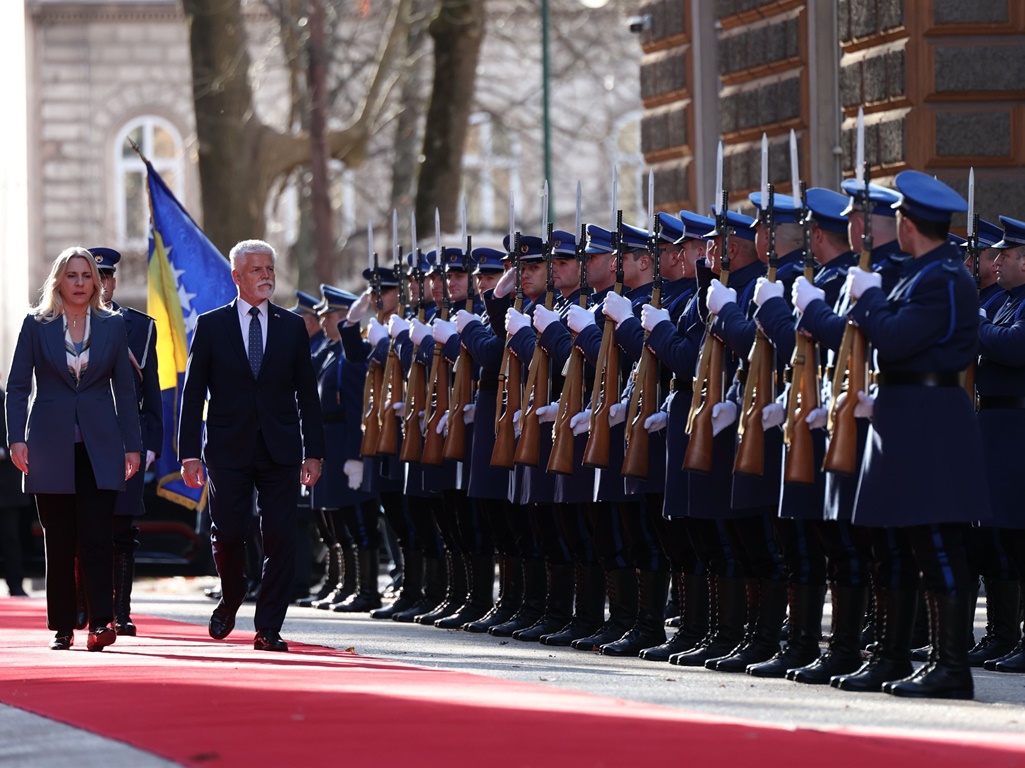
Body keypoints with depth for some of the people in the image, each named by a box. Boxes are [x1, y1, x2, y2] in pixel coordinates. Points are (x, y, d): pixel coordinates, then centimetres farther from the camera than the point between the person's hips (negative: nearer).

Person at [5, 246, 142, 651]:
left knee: (97, 538, -9)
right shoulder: (37, 325, 4)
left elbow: (124, 390, 10)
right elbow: (17, 386, 4)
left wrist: (132, 446, 6)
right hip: (51, 446, 0)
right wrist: (16, 438, -7)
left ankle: (101, 623, -12)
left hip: (99, 447, 0)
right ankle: (62, 628, 7)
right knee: (59, 542, 2)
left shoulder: (112, 325, 8)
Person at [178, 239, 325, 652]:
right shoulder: (211, 325, 4)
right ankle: (231, 598, 26)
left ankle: (268, 629, 3)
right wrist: (190, 453, -4)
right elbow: (192, 393, 3)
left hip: (280, 450, 1)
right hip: (229, 449, -1)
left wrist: (313, 452, 2)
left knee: (280, 540, -4)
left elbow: (307, 395, 9)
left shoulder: (292, 327, 9)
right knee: (227, 533, -3)